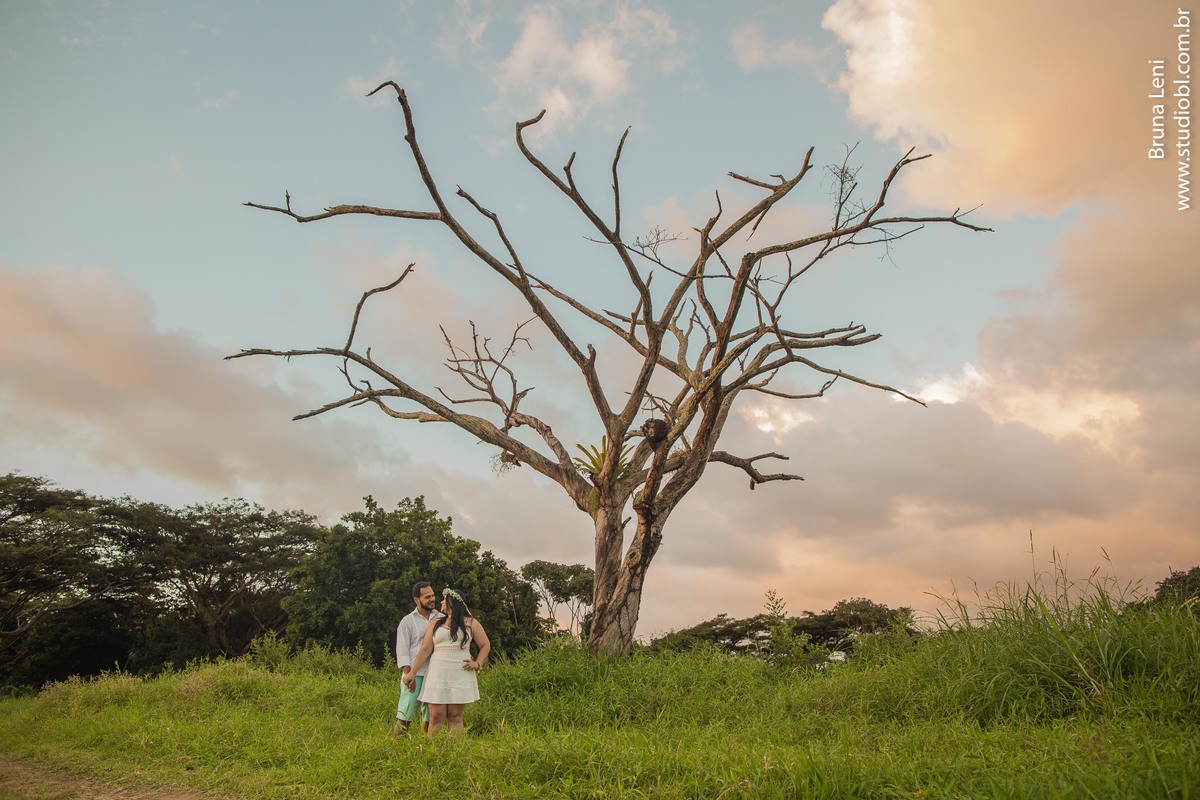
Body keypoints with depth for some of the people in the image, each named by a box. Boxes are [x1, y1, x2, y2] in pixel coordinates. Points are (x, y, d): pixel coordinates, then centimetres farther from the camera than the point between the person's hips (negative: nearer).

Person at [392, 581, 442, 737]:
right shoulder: (407, 621, 2)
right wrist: (408, 675, -10)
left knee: (431, 716, 9)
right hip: (414, 675, -3)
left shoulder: (441, 618, 10)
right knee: (405, 715, -5)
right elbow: (402, 651, -2)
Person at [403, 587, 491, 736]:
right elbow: (425, 649, 8)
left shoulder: (470, 623, 6)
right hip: (437, 676, 2)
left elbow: (485, 645, 10)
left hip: (460, 676, -2)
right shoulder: (436, 624, 12)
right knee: (436, 716, -3)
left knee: (455, 716, -2)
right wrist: (412, 673, 2)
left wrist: (478, 663, -4)